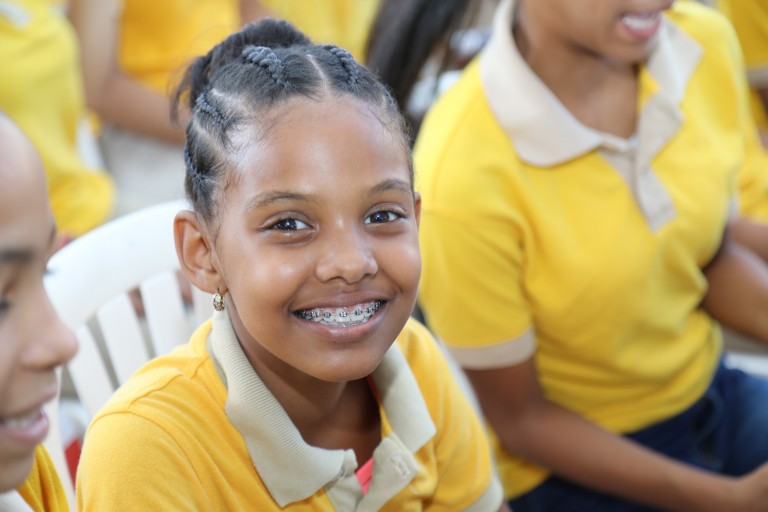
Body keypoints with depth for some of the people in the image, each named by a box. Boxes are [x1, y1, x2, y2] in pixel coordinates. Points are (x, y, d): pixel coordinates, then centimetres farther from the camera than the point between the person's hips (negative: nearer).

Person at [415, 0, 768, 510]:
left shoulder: (706, 41, -10)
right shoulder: (464, 176, -27)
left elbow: (715, 257, 6)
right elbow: (520, 422, -15)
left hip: (718, 393, 6)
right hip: (581, 465, -5)